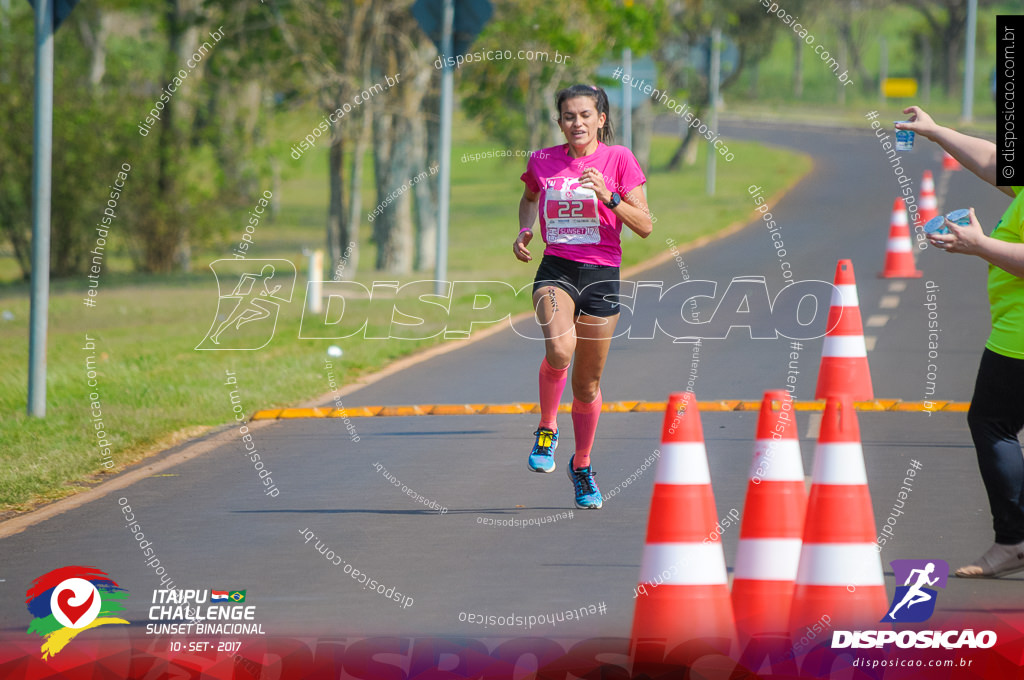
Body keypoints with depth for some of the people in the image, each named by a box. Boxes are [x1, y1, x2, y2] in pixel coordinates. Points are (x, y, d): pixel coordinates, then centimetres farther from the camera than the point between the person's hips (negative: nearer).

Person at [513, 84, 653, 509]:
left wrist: (608, 196, -18)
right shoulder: (543, 162, 4)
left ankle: (581, 465, 32)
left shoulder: (619, 159, -2)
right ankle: (546, 429, -5)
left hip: (602, 275, 0)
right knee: (560, 348, -30)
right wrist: (525, 230, 8)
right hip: (556, 270, 0)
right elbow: (529, 198, 27)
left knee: (587, 383, 9)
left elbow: (644, 226, -4)